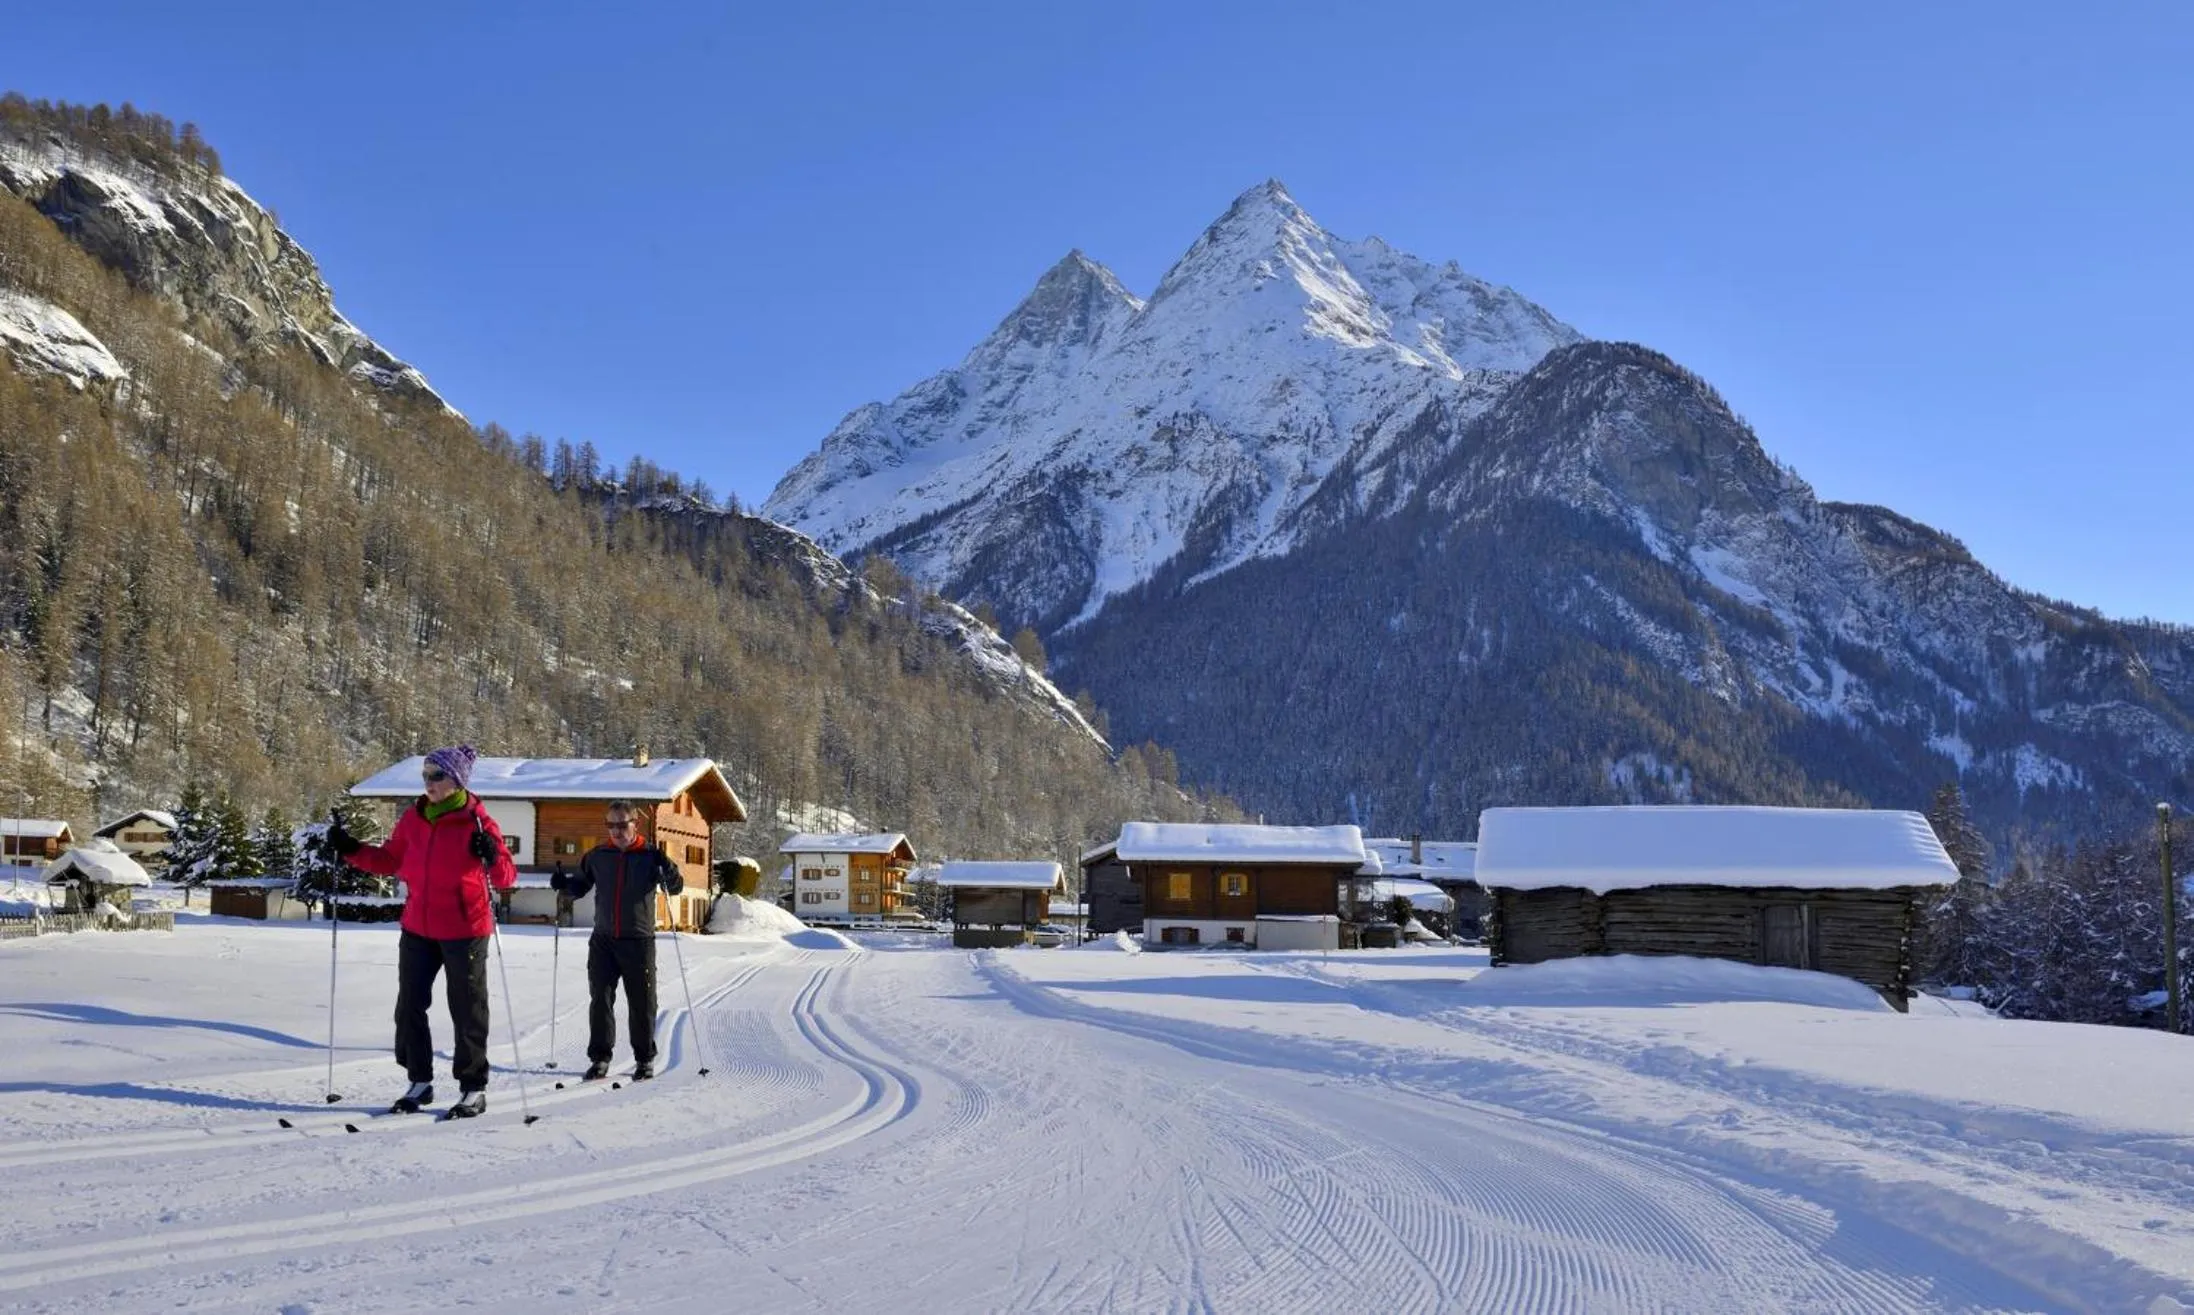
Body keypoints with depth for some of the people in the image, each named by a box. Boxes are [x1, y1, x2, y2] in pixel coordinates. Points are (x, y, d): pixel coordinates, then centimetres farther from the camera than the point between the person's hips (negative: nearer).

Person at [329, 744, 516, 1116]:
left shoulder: (477, 823, -11)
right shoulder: (413, 819, 4)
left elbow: (506, 877, -13)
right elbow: (390, 860, 15)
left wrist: (492, 857, -33)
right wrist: (351, 849, 4)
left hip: (464, 931, -5)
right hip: (418, 929, 6)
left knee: (467, 1010, 4)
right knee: (410, 1005, 10)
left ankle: (474, 1089, 15)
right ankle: (420, 1082, 25)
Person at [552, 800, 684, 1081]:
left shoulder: (649, 855, -2)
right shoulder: (597, 856, 7)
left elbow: (675, 887, -3)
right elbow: (580, 886, 18)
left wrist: (668, 869, -24)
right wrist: (564, 884, -3)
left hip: (639, 941, -2)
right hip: (603, 940, 3)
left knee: (641, 1003, 5)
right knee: (600, 999, 2)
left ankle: (645, 1059, 16)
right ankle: (600, 1057, 11)